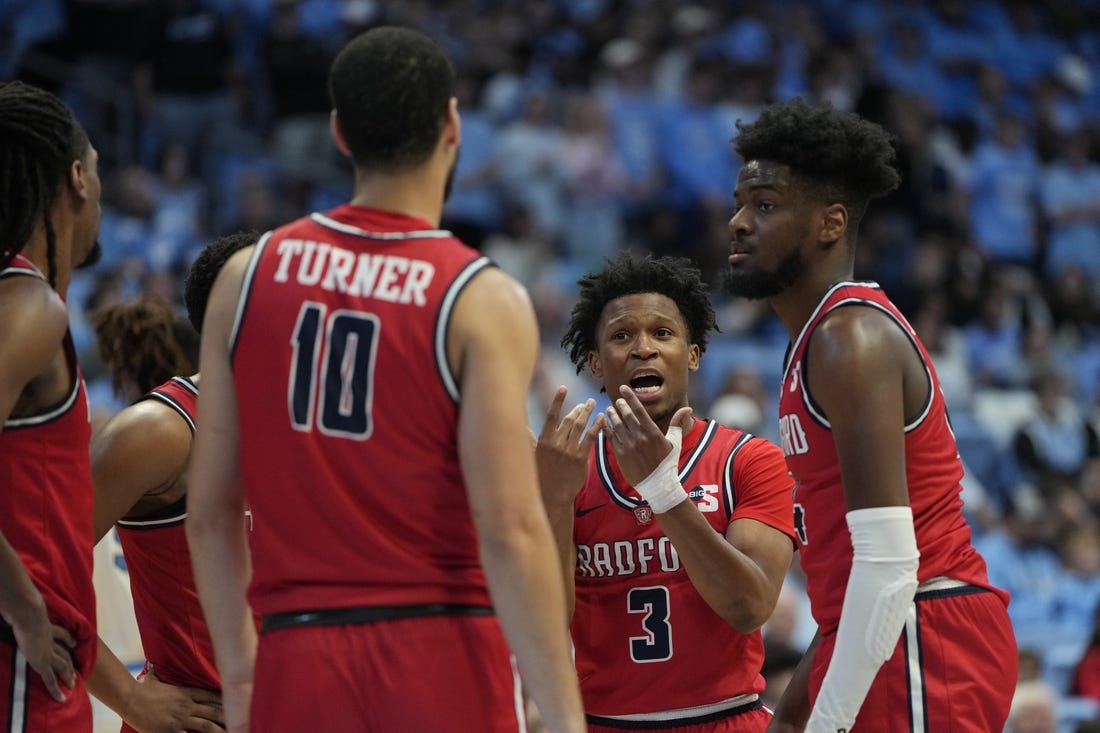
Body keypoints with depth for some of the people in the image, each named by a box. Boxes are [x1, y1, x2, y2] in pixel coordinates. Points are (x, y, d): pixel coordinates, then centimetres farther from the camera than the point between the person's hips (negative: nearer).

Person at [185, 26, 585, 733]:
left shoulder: (248, 276, 5)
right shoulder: (483, 302, -7)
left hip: (297, 659, 3)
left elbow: (209, 512, 8)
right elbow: (510, 532, -15)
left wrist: (239, 673, 19)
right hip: (442, 653, -3)